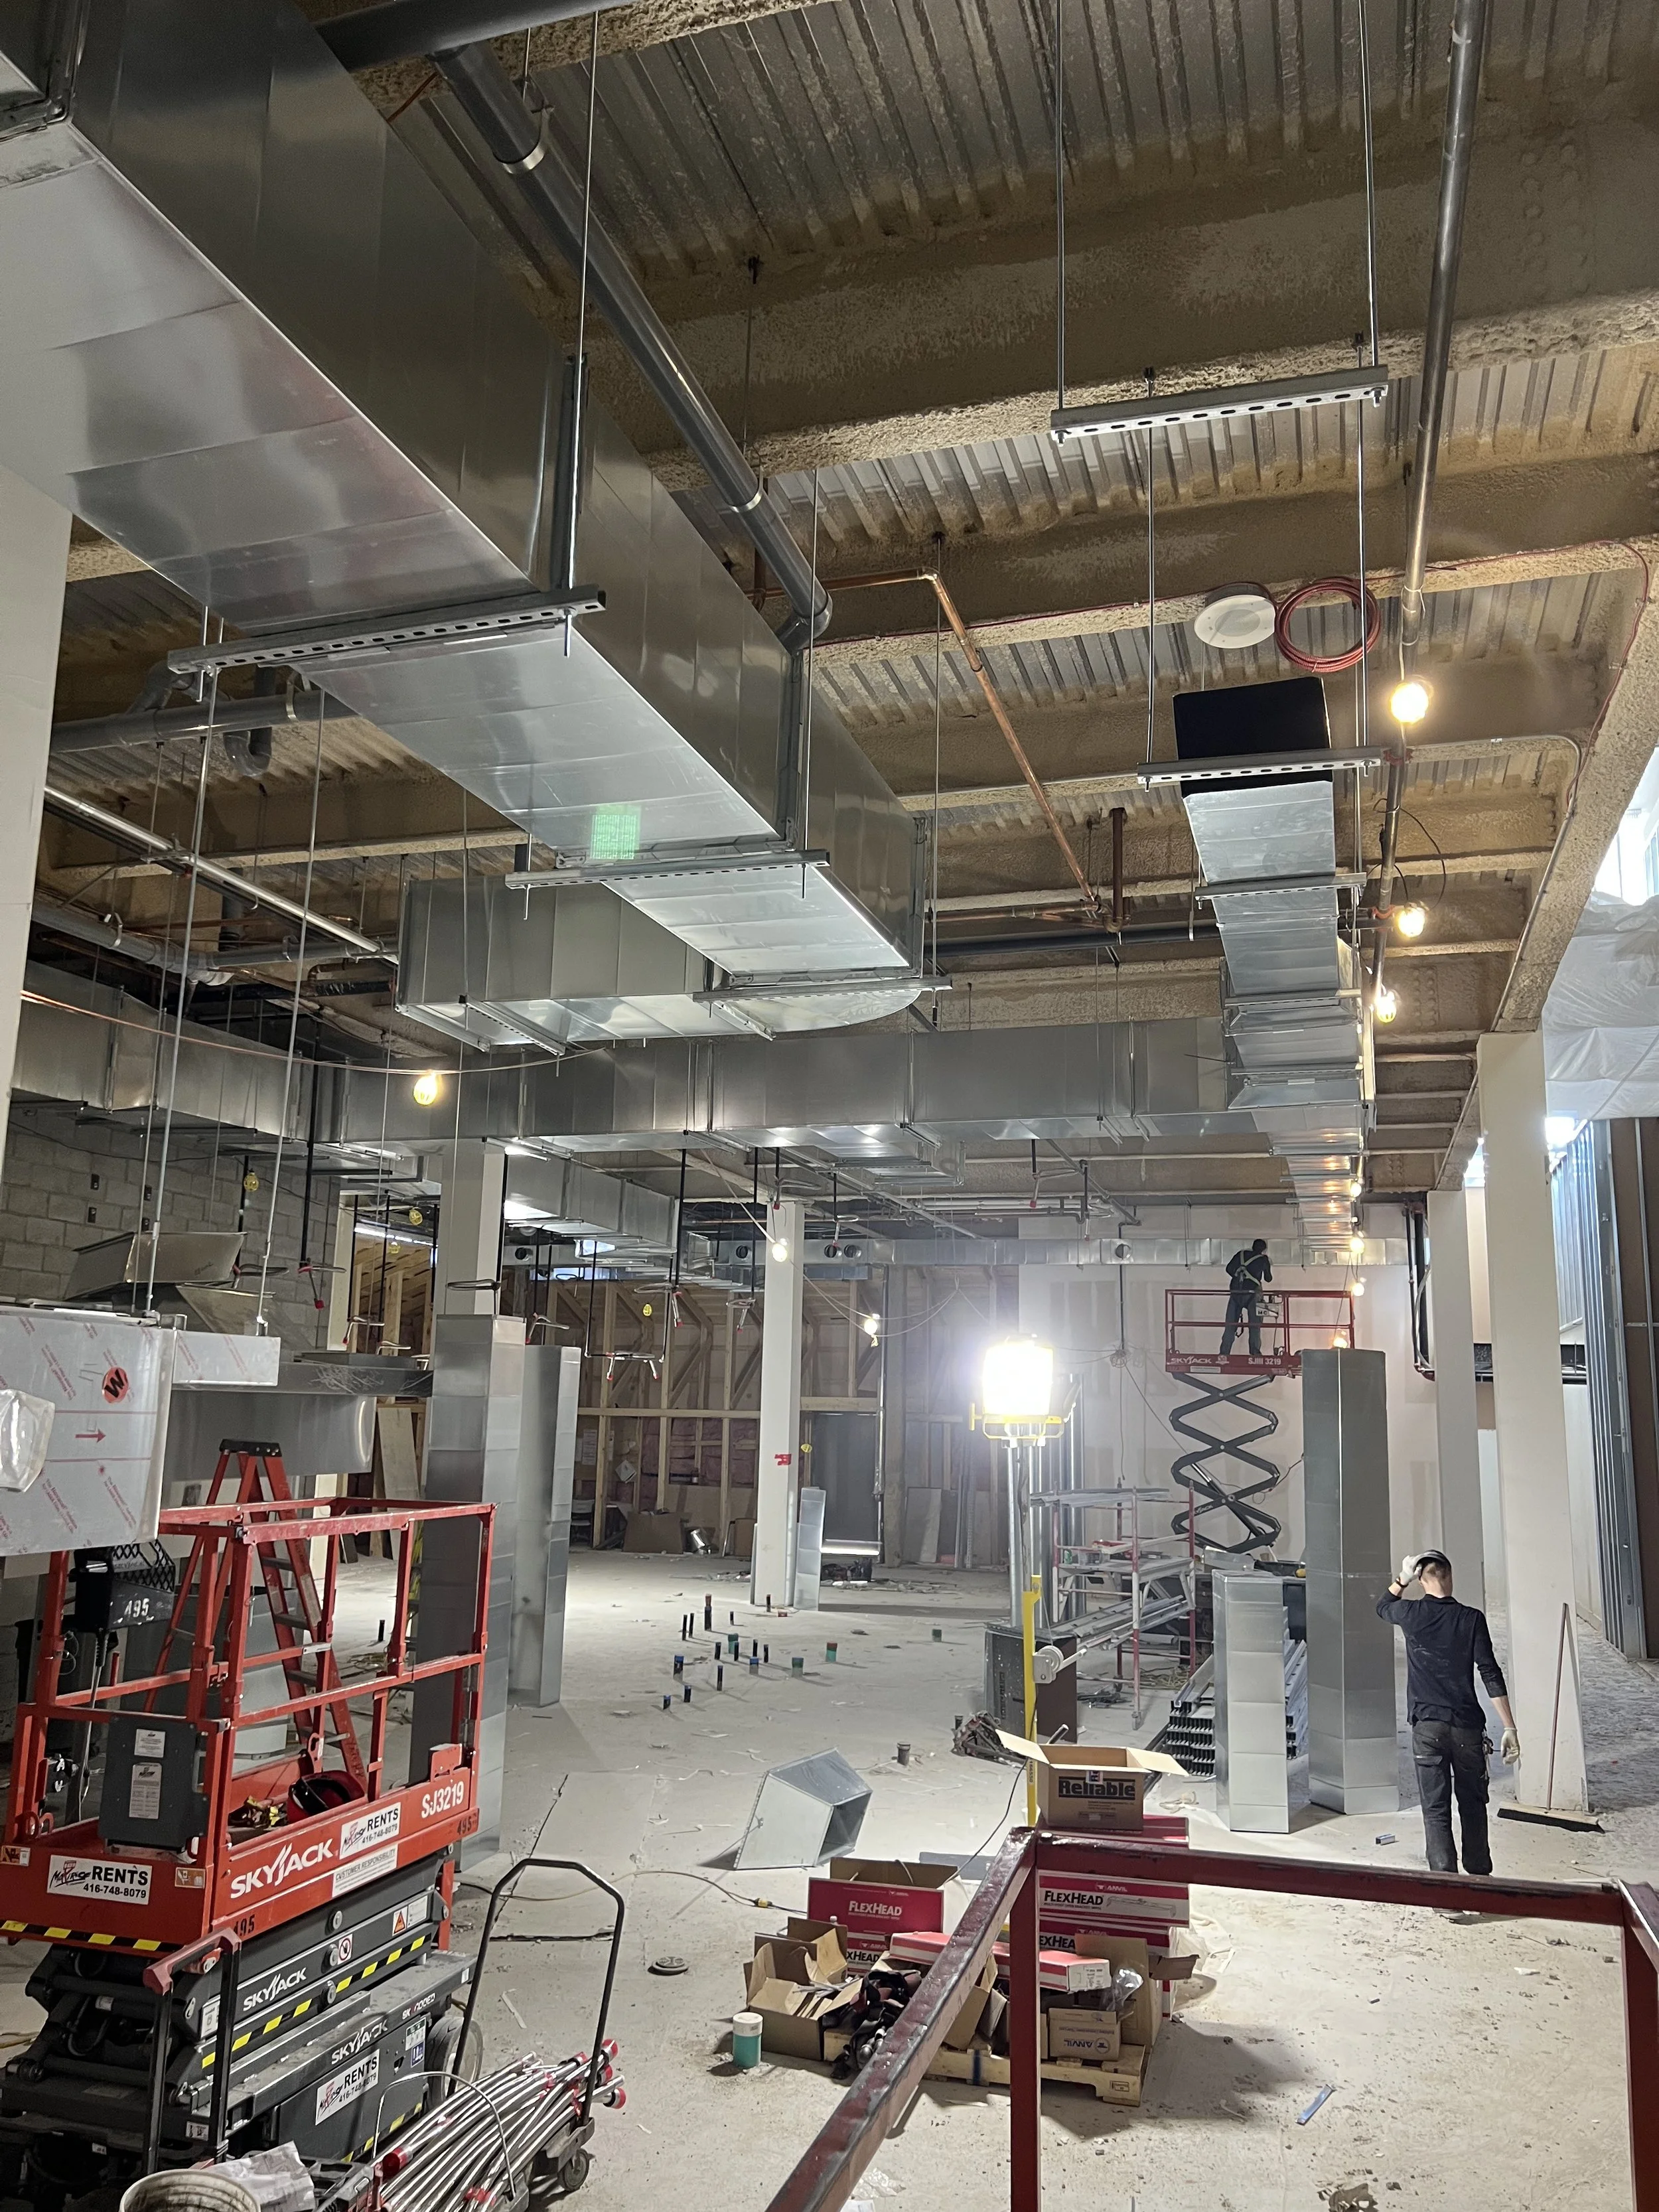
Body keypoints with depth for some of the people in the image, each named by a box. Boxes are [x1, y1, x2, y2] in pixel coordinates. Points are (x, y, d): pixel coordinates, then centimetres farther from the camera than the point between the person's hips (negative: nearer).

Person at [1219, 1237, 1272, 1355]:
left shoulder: (1241, 1255, 12)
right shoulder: (1263, 1259, 5)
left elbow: (1229, 1269, 5)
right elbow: (1268, 1279, 16)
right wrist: (1268, 1267, 34)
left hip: (1235, 1293, 3)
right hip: (1252, 1293, -3)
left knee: (1231, 1324, 7)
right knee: (1255, 1324, 7)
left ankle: (1224, 1353, 4)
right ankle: (1255, 1352, 2)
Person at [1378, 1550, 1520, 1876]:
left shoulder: (1411, 1614, -3)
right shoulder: (1471, 1619, -6)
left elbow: (1383, 1605, 22)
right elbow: (1491, 1675, -9)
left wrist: (1402, 1578, 17)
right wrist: (1510, 1728, -6)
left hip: (1427, 1727, 0)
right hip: (1467, 1727, 0)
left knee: (1435, 1809, 3)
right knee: (1473, 1803, 19)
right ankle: (1479, 1874, 30)